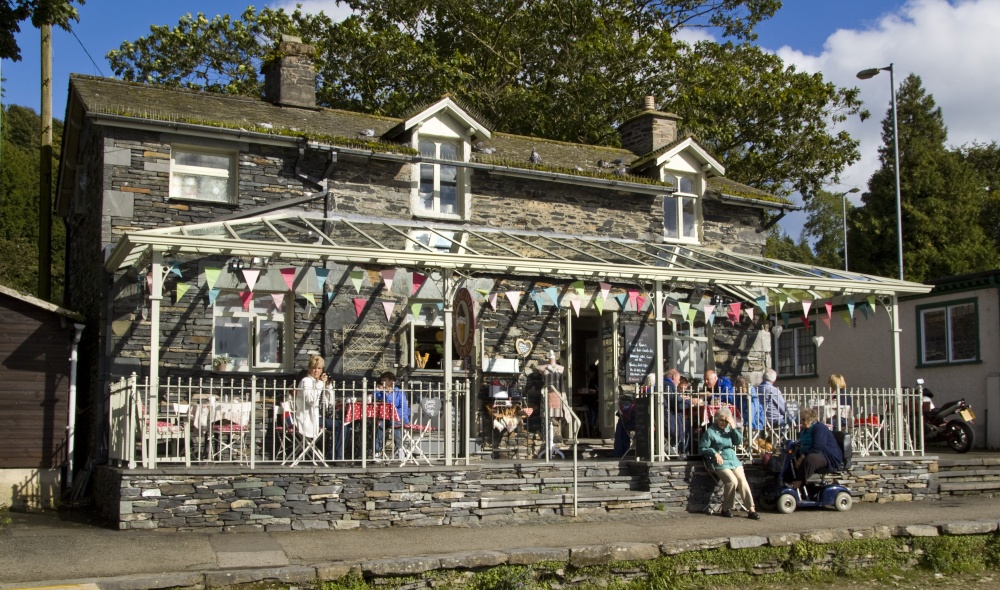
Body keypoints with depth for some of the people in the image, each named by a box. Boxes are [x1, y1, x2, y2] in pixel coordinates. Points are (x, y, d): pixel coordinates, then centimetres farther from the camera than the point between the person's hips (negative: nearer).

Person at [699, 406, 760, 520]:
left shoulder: (729, 429, 14)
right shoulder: (710, 431, -1)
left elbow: (739, 442, 6)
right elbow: (702, 448, 0)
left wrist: (734, 428, -5)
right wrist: (714, 453, -13)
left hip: (733, 459, 5)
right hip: (721, 462, -5)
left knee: (742, 480, -15)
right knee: (732, 480, -25)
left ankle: (751, 509, -14)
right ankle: (726, 509, -9)